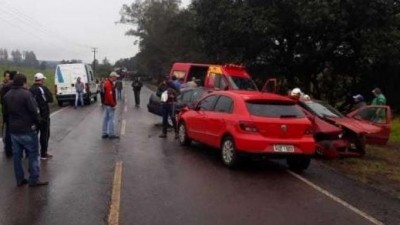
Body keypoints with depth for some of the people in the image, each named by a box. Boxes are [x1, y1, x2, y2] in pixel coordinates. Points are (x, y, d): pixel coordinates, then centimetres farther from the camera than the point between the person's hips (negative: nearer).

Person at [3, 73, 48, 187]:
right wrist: (36, 123, -2)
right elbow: (34, 111, -18)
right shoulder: (26, 94, -16)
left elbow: (6, 113, 14)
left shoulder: (7, 95, 8)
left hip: (13, 130, 7)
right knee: (33, 154, 2)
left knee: (16, 155, 12)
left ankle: (20, 179, 18)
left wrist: (11, 125, 20)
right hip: (27, 130, -7)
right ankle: (34, 180, 3)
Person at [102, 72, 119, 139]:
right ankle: (111, 134, 3)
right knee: (111, 119, -3)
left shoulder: (107, 83, 14)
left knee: (106, 118, 13)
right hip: (110, 105, -11)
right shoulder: (109, 84, -20)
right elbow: (109, 95, -26)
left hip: (106, 104, 11)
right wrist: (113, 104, -21)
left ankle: (105, 133, 19)